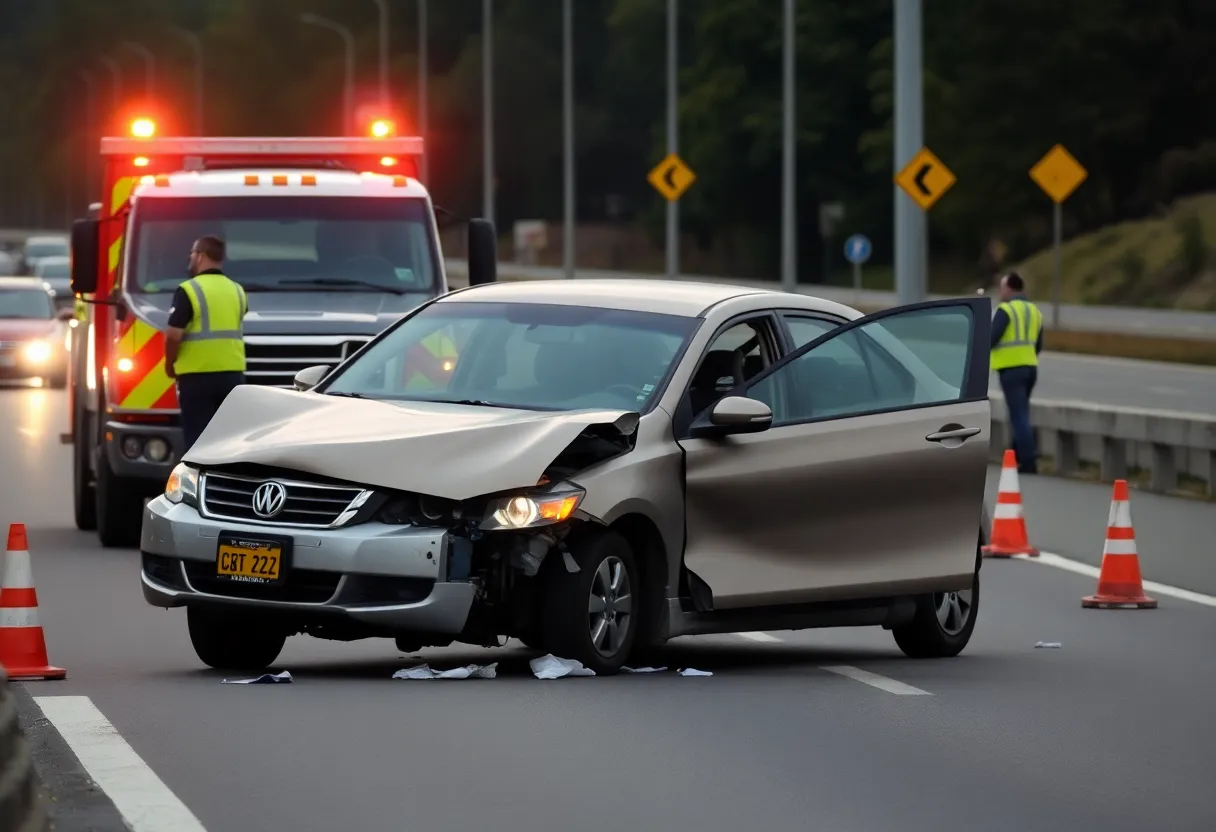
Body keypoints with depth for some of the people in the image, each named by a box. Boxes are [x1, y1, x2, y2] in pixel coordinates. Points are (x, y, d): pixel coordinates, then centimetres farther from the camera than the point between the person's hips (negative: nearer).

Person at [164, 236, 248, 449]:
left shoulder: (189, 291, -10)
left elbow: (173, 335, -15)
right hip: (233, 374, 6)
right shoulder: (237, 291, 11)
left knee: (199, 440, -2)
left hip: (197, 376, -5)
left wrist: (170, 364, 0)